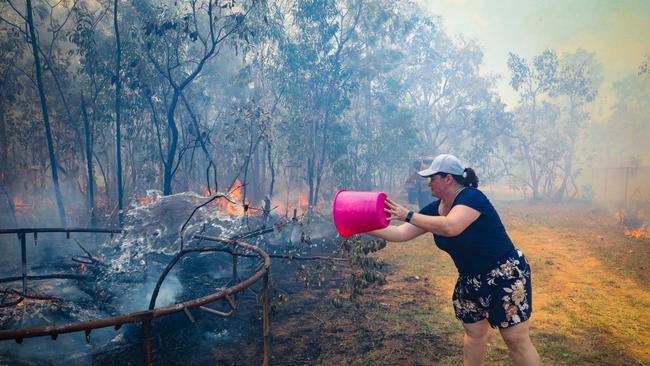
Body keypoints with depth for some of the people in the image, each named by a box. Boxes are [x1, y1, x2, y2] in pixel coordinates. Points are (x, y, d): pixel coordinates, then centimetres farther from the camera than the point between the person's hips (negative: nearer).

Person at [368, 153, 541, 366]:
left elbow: (449, 227, -41)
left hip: (505, 276, -7)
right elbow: (401, 234, -2)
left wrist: (408, 215, -33)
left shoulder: (471, 197, -23)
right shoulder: (434, 209, -1)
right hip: (470, 281, 8)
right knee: (473, 333, 18)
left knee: (516, 339, 1)